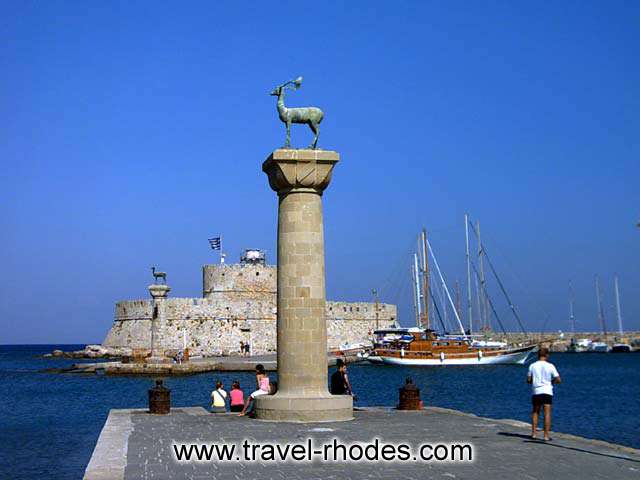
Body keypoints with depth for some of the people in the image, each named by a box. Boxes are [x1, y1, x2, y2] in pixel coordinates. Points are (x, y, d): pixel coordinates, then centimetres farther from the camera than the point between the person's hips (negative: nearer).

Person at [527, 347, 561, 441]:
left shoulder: (532, 366, 0)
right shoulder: (550, 366, -4)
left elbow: (528, 380, 2)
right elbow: (558, 380, -5)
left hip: (536, 392, 2)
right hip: (547, 392, -2)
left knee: (535, 412, 15)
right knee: (547, 414, 1)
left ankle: (534, 433, 14)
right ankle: (546, 436, -1)